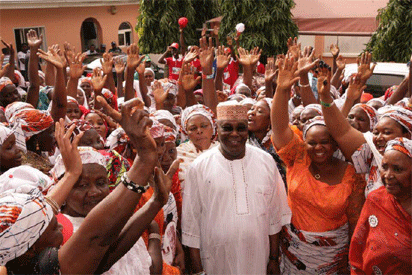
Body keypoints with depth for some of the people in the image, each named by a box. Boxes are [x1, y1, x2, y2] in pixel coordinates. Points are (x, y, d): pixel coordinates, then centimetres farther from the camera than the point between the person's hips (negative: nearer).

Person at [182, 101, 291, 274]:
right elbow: (191, 222, -4)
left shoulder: (266, 162, 0)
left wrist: (274, 258, 5)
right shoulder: (200, 167, -7)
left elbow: (275, 215, 5)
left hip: (258, 259, 2)